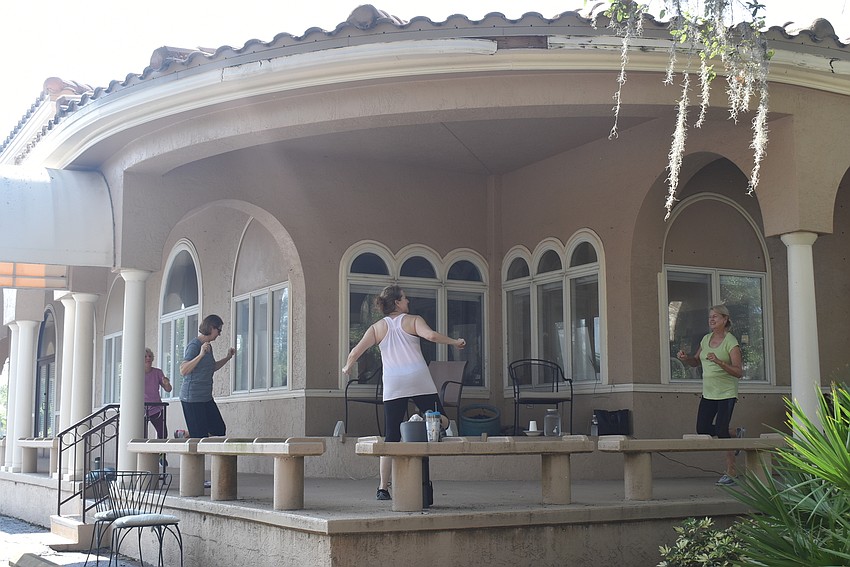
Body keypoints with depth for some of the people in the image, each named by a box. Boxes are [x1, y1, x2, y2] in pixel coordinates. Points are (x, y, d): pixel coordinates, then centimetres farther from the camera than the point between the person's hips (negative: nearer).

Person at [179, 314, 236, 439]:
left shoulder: (208, 346, 13)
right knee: (199, 436, -7)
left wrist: (228, 358, 18)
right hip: (192, 398, -9)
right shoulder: (194, 345, -14)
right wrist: (201, 355, -33)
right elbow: (183, 371, -25)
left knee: (220, 430, 8)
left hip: (206, 397, 9)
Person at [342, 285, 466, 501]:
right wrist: (454, 342, 0)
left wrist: (347, 368, 23)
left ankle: (383, 487, -1)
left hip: (393, 386, 3)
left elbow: (355, 352, 5)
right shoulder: (413, 321, 6)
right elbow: (431, 335, -13)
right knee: (441, 422, 7)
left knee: (391, 436, 5)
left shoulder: (377, 328, 13)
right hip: (419, 382, -3)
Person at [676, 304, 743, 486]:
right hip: (708, 393, 7)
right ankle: (735, 435, 31)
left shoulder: (731, 341, -12)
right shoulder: (706, 339, 8)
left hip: (726, 393, -7)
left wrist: (719, 362, -32)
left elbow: (739, 372, -18)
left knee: (722, 431, -10)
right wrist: (685, 358, 0)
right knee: (702, 430, 5)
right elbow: (696, 361, 22)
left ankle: (730, 473, -1)